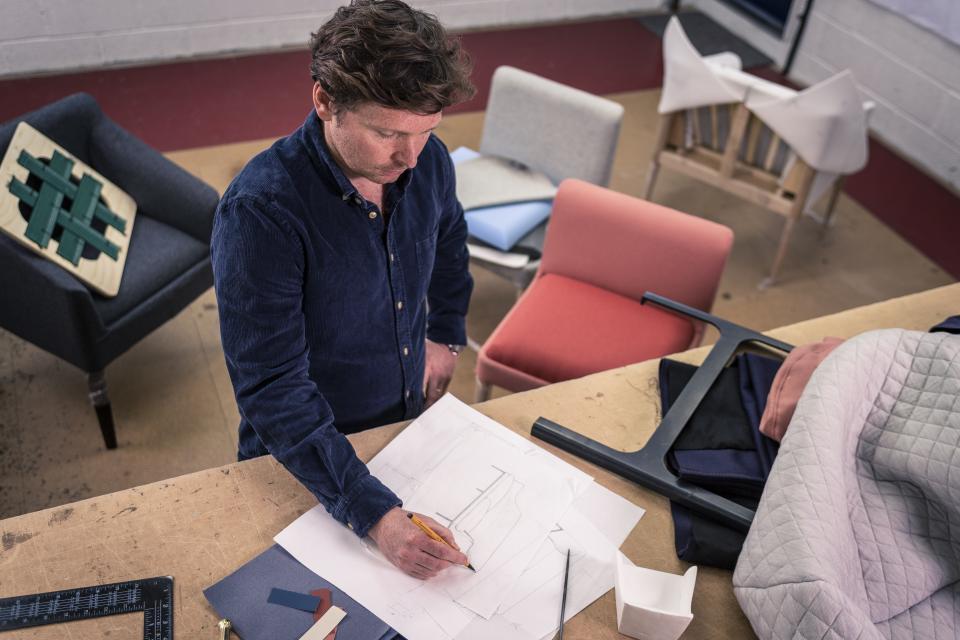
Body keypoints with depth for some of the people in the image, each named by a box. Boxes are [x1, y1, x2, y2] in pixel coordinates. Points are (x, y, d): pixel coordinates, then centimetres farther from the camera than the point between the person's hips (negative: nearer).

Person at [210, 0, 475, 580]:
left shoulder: (427, 161, -14)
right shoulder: (260, 211, -32)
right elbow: (272, 387, -34)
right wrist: (374, 513, -40)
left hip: (411, 425, 5)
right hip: (307, 465, -4)